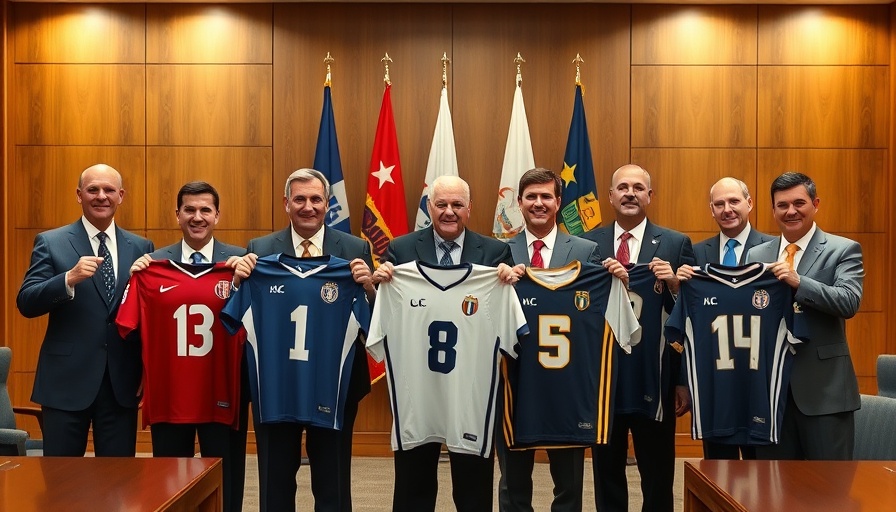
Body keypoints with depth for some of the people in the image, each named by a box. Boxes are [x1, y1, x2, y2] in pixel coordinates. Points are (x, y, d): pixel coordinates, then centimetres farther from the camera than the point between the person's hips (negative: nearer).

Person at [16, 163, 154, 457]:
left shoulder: (141, 247, 8)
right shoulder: (51, 243, 1)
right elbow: (26, 304, -8)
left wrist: (148, 371, 3)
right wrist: (69, 278, -24)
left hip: (122, 383, 2)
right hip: (66, 380, -2)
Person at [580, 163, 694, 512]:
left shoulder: (676, 244, 0)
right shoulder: (588, 244, 5)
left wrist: (675, 284, -21)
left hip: (654, 379, -1)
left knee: (658, 482, 10)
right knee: (606, 478, 15)